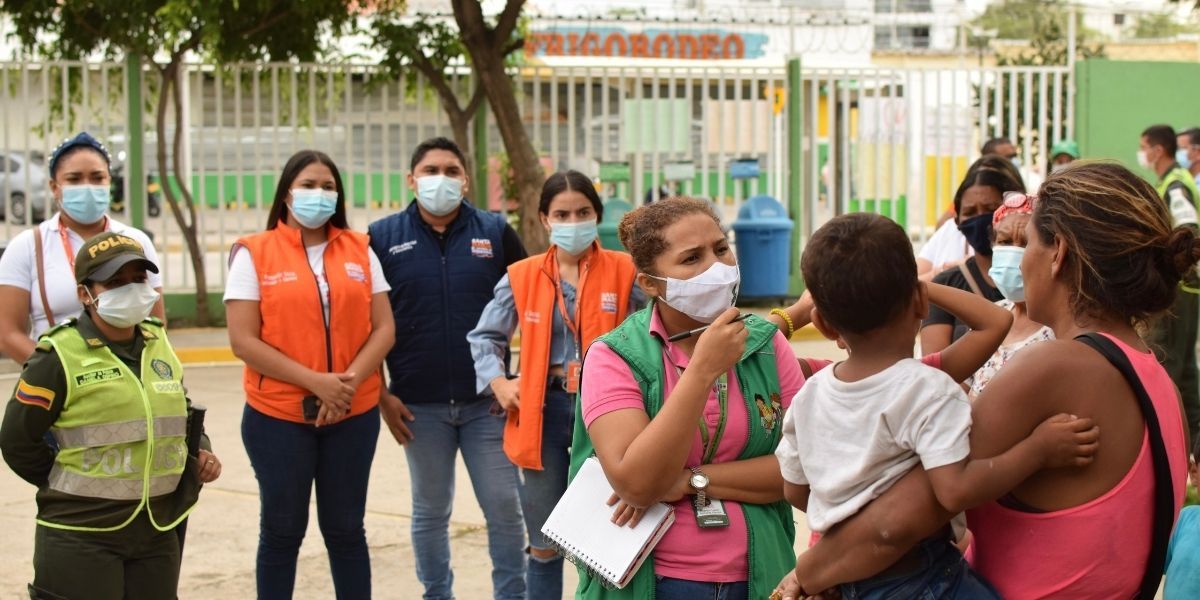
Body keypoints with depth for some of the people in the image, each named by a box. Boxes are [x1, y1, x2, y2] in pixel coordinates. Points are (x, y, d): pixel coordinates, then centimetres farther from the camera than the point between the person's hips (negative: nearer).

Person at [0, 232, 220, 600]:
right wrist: (72, 489, -1)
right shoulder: (59, 357, -10)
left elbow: (182, 415, 25)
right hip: (80, 535, -6)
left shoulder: (160, 348, 10)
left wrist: (200, 450, 6)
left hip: (157, 531, 6)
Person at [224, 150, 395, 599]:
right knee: (282, 531, 6)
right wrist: (314, 381, -16)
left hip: (354, 414, 3)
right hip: (278, 416, -2)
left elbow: (383, 327, 4)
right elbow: (243, 341, -9)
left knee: (345, 528, 9)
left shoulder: (360, 250, 7)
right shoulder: (254, 254, -3)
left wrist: (351, 379, -13)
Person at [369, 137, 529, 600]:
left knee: (504, 508, 1)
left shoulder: (496, 233, 2)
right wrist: (381, 393, -1)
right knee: (431, 511, 11)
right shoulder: (383, 237, 1)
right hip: (419, 405, 0)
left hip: (487, 402, 0)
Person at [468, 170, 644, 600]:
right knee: (544, 545, 12)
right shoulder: (522, 277, 4)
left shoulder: (623, 272, -1)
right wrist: (498, 382, -5)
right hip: (542, 412, 2)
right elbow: (484, 338, 12)